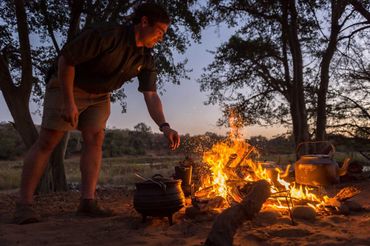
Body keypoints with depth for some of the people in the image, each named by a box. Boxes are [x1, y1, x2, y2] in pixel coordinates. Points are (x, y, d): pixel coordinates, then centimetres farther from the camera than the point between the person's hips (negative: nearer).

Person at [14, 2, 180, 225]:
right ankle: (24, 205, -5)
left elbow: (151, 95, -10)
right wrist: (69, 102, -24)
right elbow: (66, 58, -23)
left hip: (99, 96, 6)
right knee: (48, 141, -9)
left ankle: (88, 201, -6)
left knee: (95, 140, -7)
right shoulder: (107, 36, -27)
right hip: (67, 87, -6)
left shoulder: (146, 60, -6)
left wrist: (164, 126, -25)